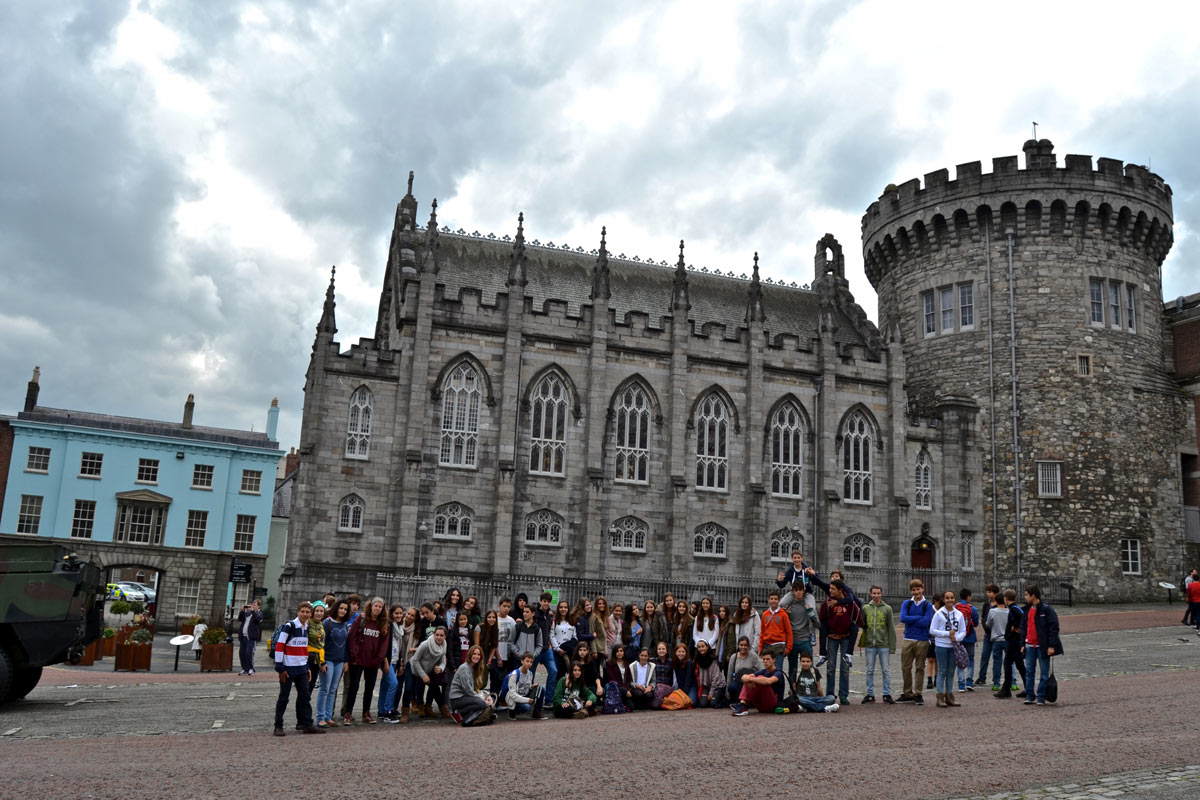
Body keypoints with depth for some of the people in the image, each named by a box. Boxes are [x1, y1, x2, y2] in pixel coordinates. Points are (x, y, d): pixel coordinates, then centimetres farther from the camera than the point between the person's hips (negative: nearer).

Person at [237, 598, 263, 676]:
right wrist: (242, 611, 1)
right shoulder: (247, 612, 20)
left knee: (249, 653, -14)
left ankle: (251, 669, -5)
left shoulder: (259, 613, 5)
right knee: (241, 653, 4)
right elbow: (240, 619, 12)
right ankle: (244, 669, 14)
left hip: (252, 637, -6)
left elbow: (258, 619, -15)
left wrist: (253, 611, -14)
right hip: (243, 636, 6)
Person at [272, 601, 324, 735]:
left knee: (304, 695, 7)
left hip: (302, 669, 6)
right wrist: (280, 668, -17)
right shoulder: (289, 627, -12)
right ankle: (278, 726, 9)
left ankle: (307, 724, 12)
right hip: (288, 668, -6)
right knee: (283, 697, 1)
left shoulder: (307, 628, 10)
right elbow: (279, 647, -15)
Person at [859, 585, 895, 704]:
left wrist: (892, 646, -4)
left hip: (884, 645, -2)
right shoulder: (865, 608, 6)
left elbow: (891, 628, 1)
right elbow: (862, 625, 10)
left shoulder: (887, 609, 2)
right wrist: (863, 642, -1)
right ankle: (870, 694, 14)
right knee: (870, 671, 7)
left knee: (886, 670, 2)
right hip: (870, 645, 2)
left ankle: (887, 694, 10)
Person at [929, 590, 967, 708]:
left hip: (954, 646, 4)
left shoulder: (959, 614, 7)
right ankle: (940, 697, 4)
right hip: (941, 646, -4)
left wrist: (957, 637, -12)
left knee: (951, 672, 10)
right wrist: (947, 634, -14)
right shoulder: (938, 613, -5)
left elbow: (963, 631, 8)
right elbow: (932, 630, -6)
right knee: (942, 671, -1)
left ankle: (949, 696, 18)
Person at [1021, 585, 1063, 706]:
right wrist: (1023, 644, 15)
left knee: (1044, 673, 3)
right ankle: (1029, 696, 11)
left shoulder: (1046, 609, -11)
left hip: (1042, 646, -6)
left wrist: (1052, 646, -17)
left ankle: (1041, 697, 8)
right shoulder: (1027, 609, 11)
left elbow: (1054, 627, -13)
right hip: (1030, 646, 6)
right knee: (1029, 671, 6)